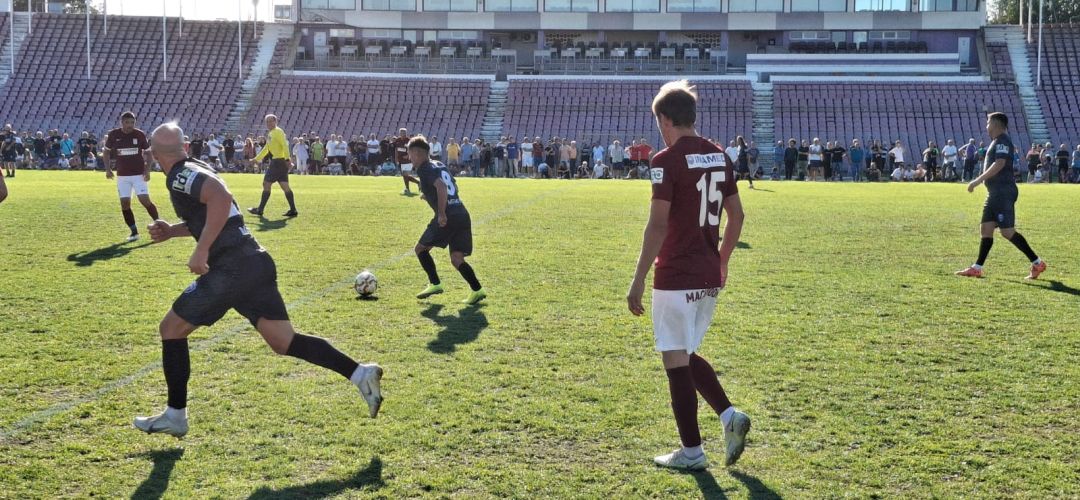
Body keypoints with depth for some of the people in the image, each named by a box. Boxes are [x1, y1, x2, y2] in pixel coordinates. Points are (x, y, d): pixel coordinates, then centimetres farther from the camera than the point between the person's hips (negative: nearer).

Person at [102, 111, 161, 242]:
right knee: (125, 204, 0)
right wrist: (108, 168, 3)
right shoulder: (113, 135, -2)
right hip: (122, 176, 2)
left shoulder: (140, 135, -5)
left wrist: (147, 169, -7)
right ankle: (134, 232, 11)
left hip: (139, 174, -2)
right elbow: (106, 152, 12)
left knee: (145, 200, -12)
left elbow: (148, 153, 5)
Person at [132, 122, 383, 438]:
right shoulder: (195, 170, 21)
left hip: (231, 268, -9)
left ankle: (175, 416, 14)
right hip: (256, 263, 9)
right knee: (284, 342, 7)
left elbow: (221, 198, -29)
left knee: (171, 328, 7)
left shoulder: (180, 176, -8)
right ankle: (360, 373, -6)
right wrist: (170, 231, 28)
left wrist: (201, 252, -26)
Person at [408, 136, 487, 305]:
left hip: (447, 218, -8)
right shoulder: (440, 165, 21)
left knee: (420, 248, 10)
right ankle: (477, 290, -4)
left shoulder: (424, 169, -5)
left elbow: (441, 186, -21)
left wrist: (442, 213, -20)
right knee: (456, 258, 9)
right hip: (463, 214, 8)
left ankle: (435, 284, 6)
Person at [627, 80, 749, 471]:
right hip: (709, 277, 7)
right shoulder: (720, 156, 9)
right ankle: (729, 416, 6)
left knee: (675, 358, 3)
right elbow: (736, 215, 14)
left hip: (676, 278, -7)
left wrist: (638, 280, -15)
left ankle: (691, 451, 9)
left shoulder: (667, 160, -13)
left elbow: (658, 224, -18)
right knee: (686, 354, 21)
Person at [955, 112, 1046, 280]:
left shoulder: (1002, 141, -12)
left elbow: (999, 164, -24)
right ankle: (977, 268, 8)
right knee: (986, 229, 7)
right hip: (994, 194, 10)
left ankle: (1037, 263, -4)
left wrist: (978, 181, -25)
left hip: (1003, 193, -10)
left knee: (1007, 231, -11)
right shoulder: (997, 142, 19)